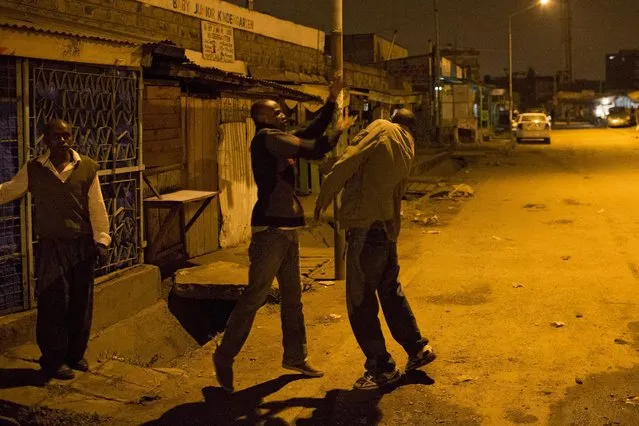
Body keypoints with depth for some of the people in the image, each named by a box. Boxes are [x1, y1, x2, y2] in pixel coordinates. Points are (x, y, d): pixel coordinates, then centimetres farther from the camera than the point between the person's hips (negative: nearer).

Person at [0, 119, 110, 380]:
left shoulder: (87, 168, 0)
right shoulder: (34, 170, 0)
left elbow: (97, 207, -1)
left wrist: (101, 239, -6)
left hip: (82, 245, 1)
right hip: (51, 247, -1)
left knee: (81, 302, 9)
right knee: (54, 303, -2)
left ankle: (75, 355, 25)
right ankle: (53, 360, 10)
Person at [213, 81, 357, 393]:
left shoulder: (278, 140, 16)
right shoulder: (266, 138, -12)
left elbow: (311, 133, 22)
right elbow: (313, 150, -18)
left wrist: (331, 101, 18)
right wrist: (338, 132, -2)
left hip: (286, 229, 10)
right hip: (270, 229, -10)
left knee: (292, 296, 14)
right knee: (255, 296, -6)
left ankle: (295, 356, 24)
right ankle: (225, 356, 4)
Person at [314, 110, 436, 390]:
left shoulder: (382, 130, -4)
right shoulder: (408, 147, 15)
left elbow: (348, 163, -12)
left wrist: (323, 196, -3)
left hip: (365, 225, -8)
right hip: (388, 226, 8)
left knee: (360, 302, 2)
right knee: (390, 291, 24)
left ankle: (382, 368, 9)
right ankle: (418, 348, 32)